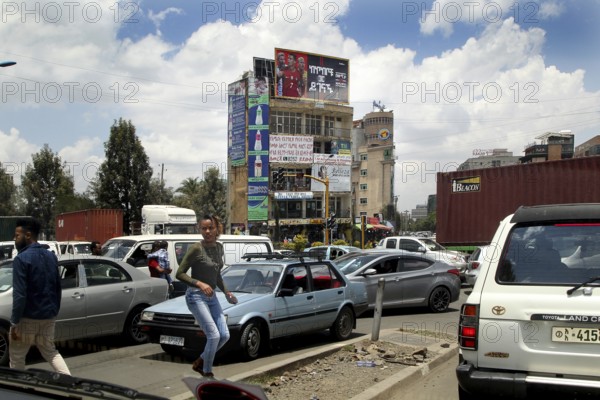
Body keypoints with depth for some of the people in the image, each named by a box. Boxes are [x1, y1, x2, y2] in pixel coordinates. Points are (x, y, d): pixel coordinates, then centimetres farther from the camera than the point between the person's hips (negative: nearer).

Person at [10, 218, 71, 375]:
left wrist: (14, 322, -16)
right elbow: (58, 288, 13)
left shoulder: (21, 259, -17)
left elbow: (19, 294, -21)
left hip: (27, 318, -7)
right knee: (50, 352, 19)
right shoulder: (51, 256, 7)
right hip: (48, 316, 7)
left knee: (17, 358, 9)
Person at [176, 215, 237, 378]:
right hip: (196, 296, -7)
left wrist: (226, 291, 12)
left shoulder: (219, 247, 6)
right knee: (214, 335, -14)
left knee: (225, 336, 4)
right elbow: (180, 274, -14)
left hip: (211, 296, 8)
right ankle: (207, 373, 5)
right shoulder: (196, 249, -15)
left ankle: (200, 362, 23)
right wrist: (200, 284, -25)